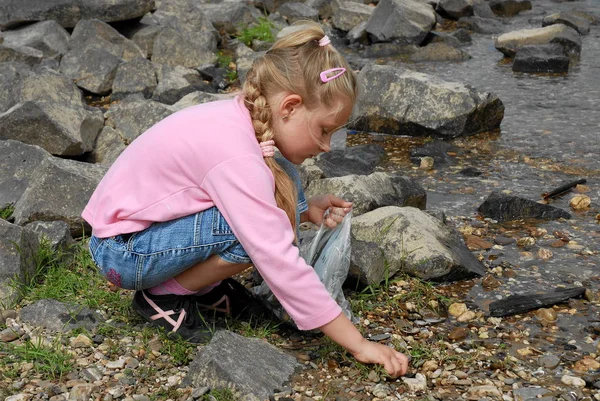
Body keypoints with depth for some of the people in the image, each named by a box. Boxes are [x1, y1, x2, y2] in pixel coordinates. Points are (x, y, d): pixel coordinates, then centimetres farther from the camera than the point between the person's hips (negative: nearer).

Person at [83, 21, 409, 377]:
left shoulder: (236, 119, -6)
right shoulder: (236, 156, -31)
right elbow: (280, 263, -33)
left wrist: (306, 208, -3)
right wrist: (358, 343, -29)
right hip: (123, 251, -9)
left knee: (283, 181, -2)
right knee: (262, 231, -28)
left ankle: (206, 283, 5)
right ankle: (162, 296, -7)